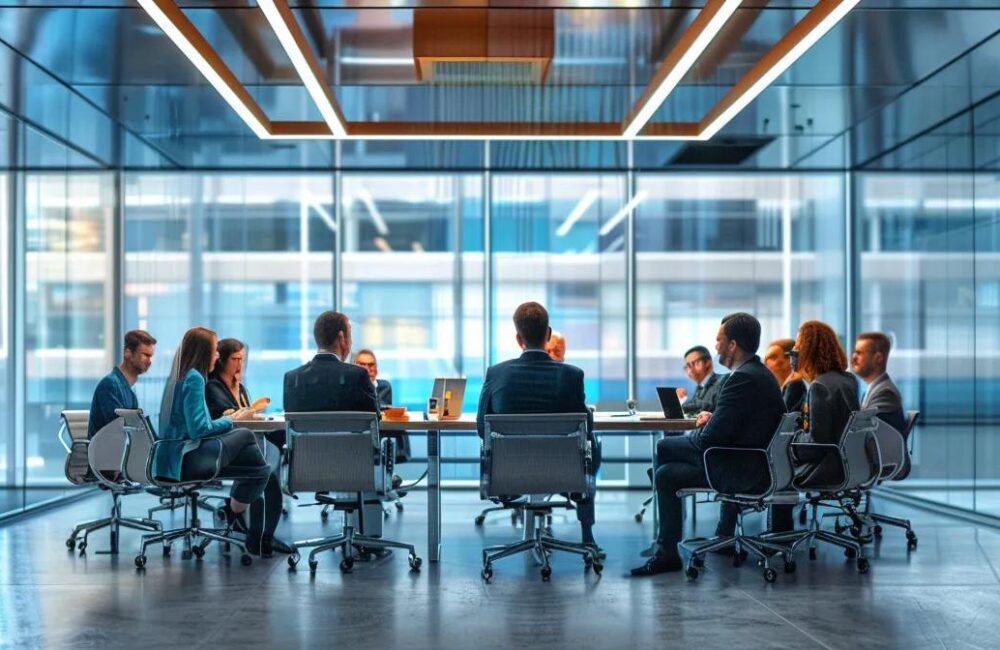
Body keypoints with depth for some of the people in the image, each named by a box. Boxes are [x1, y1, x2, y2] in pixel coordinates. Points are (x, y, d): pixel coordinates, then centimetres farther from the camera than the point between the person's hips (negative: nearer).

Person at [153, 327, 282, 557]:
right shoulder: (194, 378, -12)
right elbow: (199, 429, -19)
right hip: (186, 460, -9)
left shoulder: (177, 377, 17)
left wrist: (228, 418, 10)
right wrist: (231, 419, -4)